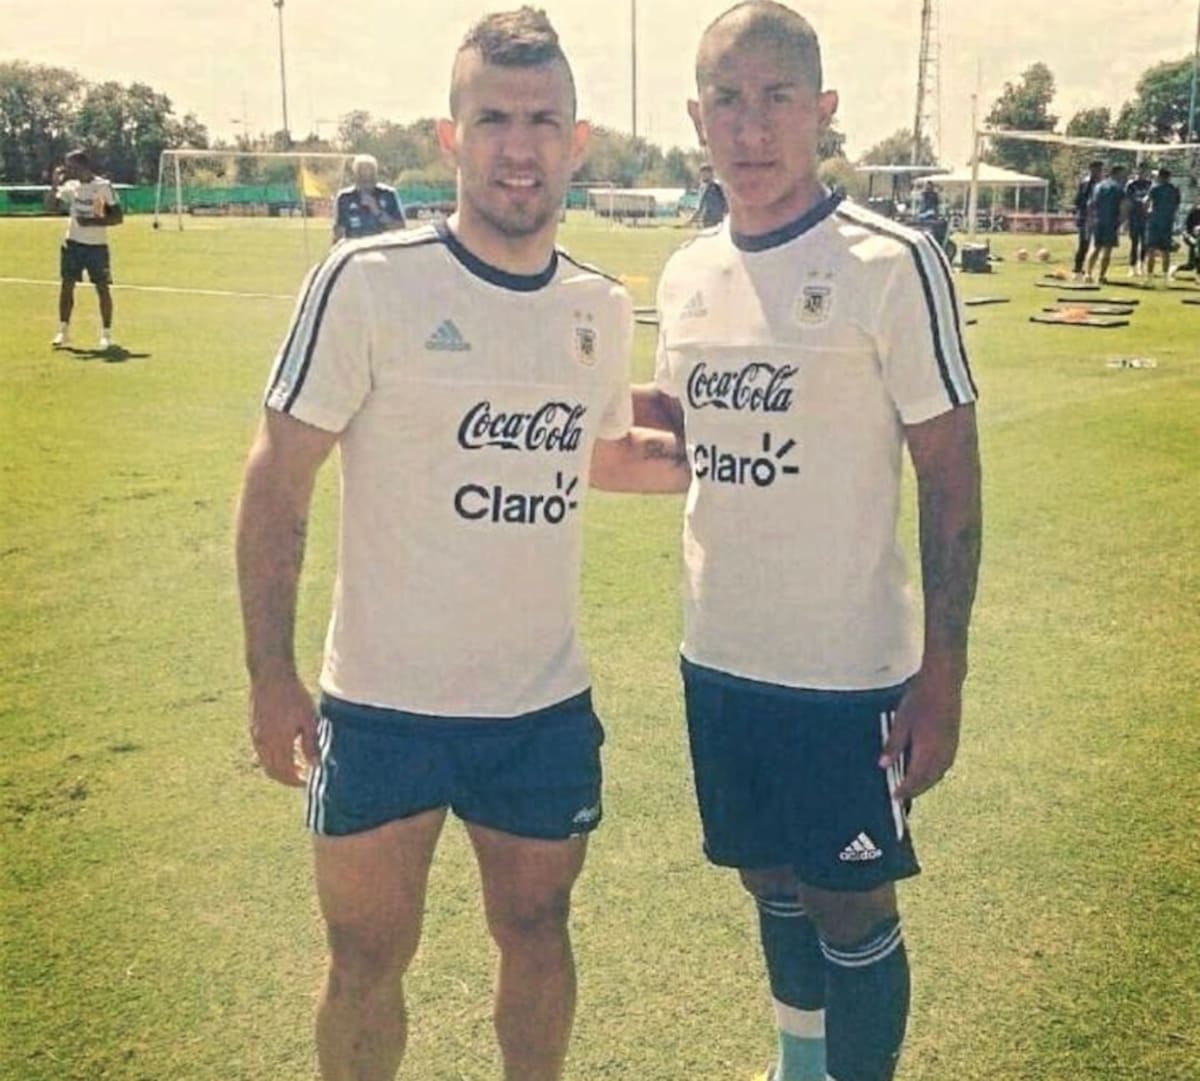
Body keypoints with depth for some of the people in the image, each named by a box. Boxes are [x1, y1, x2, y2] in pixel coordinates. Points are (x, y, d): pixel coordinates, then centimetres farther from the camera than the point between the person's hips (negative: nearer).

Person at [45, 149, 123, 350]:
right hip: (73, 243, 4)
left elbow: (118, 217, -11)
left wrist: (92, 221, -21)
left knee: (102, 288, -2)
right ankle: (64, 331, 11)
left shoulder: (104, 187, -9)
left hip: (97, 245, -4)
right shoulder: (70, 186, 5)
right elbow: (51, 207, 4)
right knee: (66, 285, 3)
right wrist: (55, 184, -8)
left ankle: (107, 334, 9)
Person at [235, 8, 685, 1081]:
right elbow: (278, 479, -10)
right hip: (383, 704, -4)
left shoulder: (604, 308, 1)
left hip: (547, 705, 4)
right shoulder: (369, 281, -14)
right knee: (368, 955, 12)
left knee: (536, 926, 20)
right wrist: (271, 676, -11)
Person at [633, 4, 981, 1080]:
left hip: (847, 668, -6)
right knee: (773, 883, 21)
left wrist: (943, 676, -13)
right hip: (720, 658, 6)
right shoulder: (687, 273, 5)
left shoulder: (892, 264, -13)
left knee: (853, 908, 7)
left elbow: (951, 478, -11)